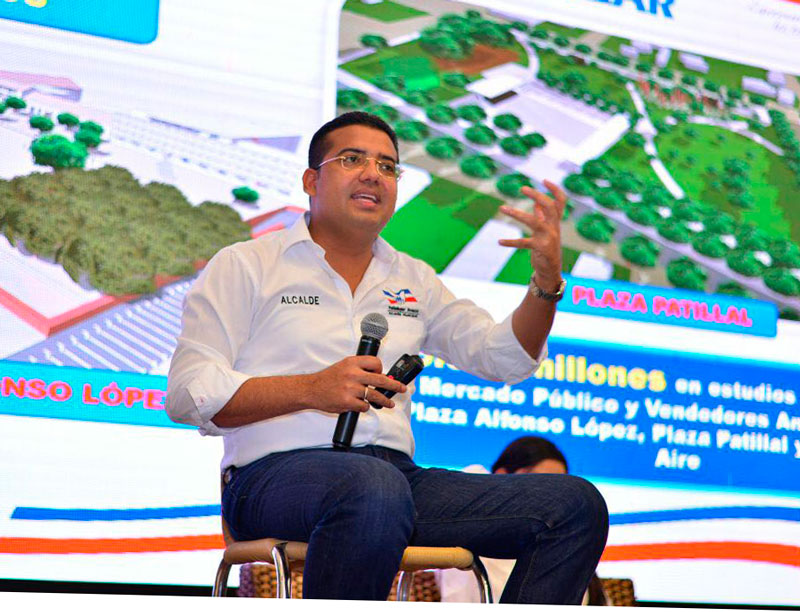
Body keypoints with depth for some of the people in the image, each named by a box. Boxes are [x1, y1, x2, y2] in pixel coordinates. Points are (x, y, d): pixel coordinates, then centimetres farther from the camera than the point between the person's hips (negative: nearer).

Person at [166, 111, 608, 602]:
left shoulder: (413, 280, 25)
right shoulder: (244, 266, 11)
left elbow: (505, 357, 18)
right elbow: (187, 393, 0)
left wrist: (548, 280, -1)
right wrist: (311, 390, -13)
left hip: (398, 473, 6)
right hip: (276, 473, -5)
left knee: (576, 506, -13)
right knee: (377, 488, -42)